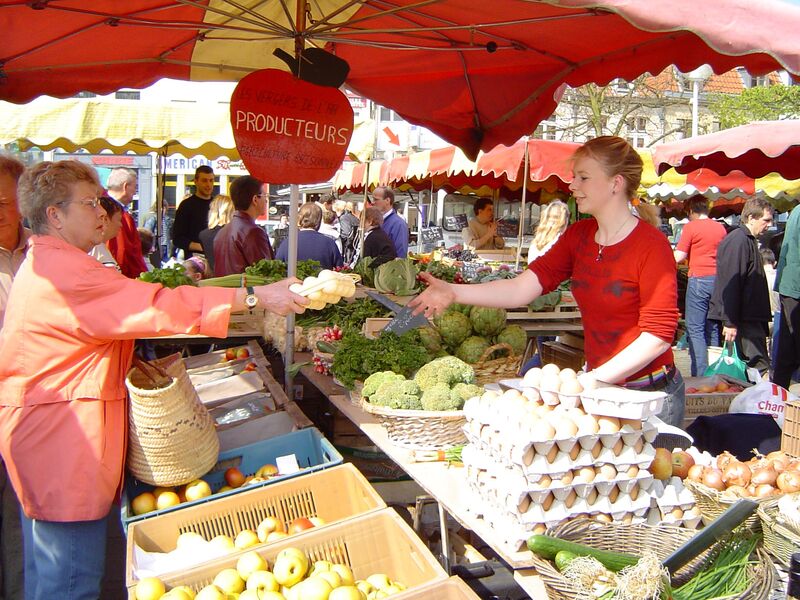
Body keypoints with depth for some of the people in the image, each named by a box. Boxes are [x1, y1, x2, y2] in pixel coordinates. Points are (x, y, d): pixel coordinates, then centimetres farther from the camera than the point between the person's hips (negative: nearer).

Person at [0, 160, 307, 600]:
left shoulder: (45, 264, 15)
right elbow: (157, 307, -25)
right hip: (62, 439, -11)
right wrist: (256, 297, -24)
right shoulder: (64, 273, -20)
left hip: (41, 427, 11)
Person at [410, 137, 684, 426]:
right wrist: (453, 292, -17)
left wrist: (597, 379, -24)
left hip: (650, 395, -6)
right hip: (597, 387, 6)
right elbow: (522, 288, -7)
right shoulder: (578, 235, 3)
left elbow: (658, 335, -20)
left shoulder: (651, 245, -16)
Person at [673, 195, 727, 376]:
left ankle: (700, 374, -9)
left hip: (699, 279, -6)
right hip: (718, 279, 6)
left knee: (695, 329, -3)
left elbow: (678, 257, -10)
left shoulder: (691, 227, -5)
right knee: (713, 327, 13)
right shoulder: (720, 227, 10)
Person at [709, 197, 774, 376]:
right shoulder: (738, 241, -15)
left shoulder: (748, 240, 19)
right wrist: (730, 322, -23)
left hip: (751, 317, 11)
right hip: (743, 319, -11)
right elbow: (731, 284, -21)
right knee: (758, 367, -13)